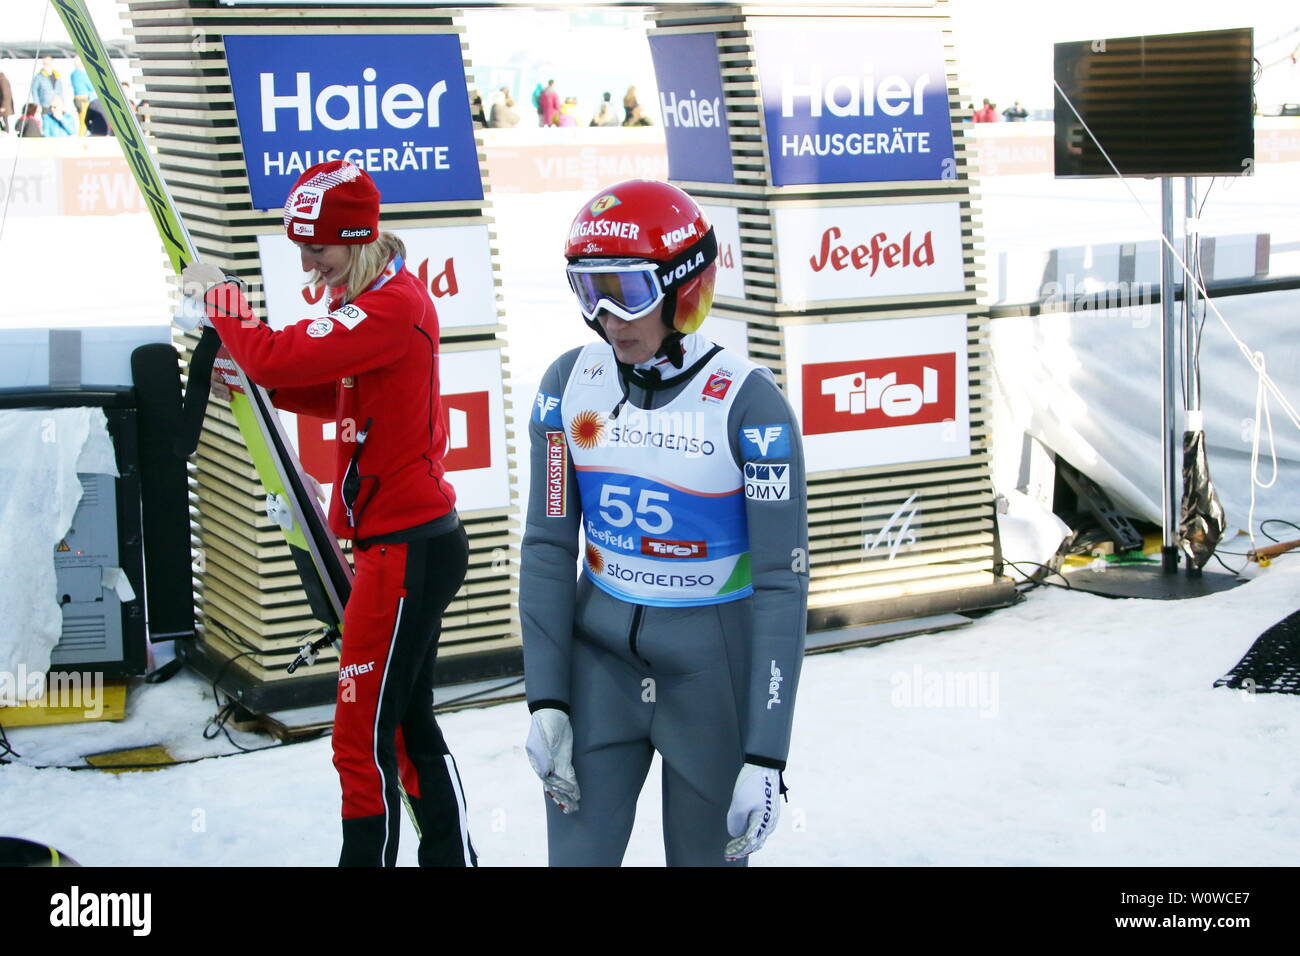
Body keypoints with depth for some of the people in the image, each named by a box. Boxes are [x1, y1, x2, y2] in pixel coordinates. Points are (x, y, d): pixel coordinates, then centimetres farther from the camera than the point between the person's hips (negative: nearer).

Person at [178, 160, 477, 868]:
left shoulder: (391, 306, -19)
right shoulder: (374, 298, 12)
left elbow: (276, 358, -26)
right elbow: (333, 396, 20)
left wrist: (219, 294, -9)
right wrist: (255, 378, 4)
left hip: (405, 549, -11)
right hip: (411, 542, 11)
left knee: (363, 741, -3)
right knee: (409, 725, 19)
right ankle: (451, 856, 30)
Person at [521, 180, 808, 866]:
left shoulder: (746, 403, -17)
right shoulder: (570, 383, -5)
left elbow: (782, 586, -15)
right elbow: (549, 546, 0)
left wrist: (765, 758, -17)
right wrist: (546, 702, -5)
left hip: (714, 667, -3)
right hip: (598, 656, 3)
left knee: (707, 854, 9)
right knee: (577, 854, 4)